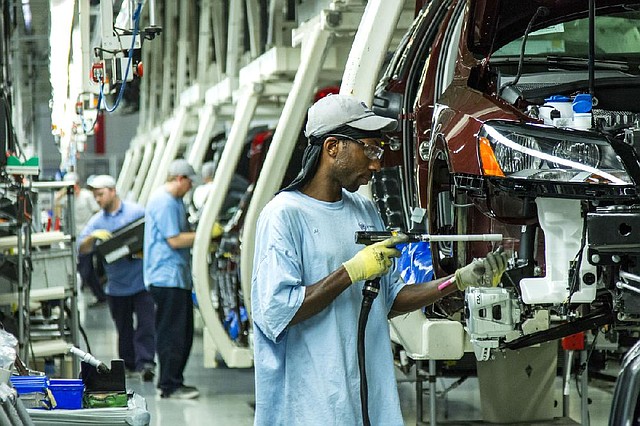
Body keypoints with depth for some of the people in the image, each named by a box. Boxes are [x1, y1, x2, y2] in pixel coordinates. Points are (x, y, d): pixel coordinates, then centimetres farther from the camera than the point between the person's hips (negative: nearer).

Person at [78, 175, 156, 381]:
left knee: (146, 323, -11)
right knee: (123, 328, 13)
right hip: (116, 285, 4)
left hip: (141, 281, -4)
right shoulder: (97, 221, 8)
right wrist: (93, 237, -18)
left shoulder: (137, 212, -2)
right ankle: (129, 363, 25)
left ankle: (145, 363, -14)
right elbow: (82, 249, 2)